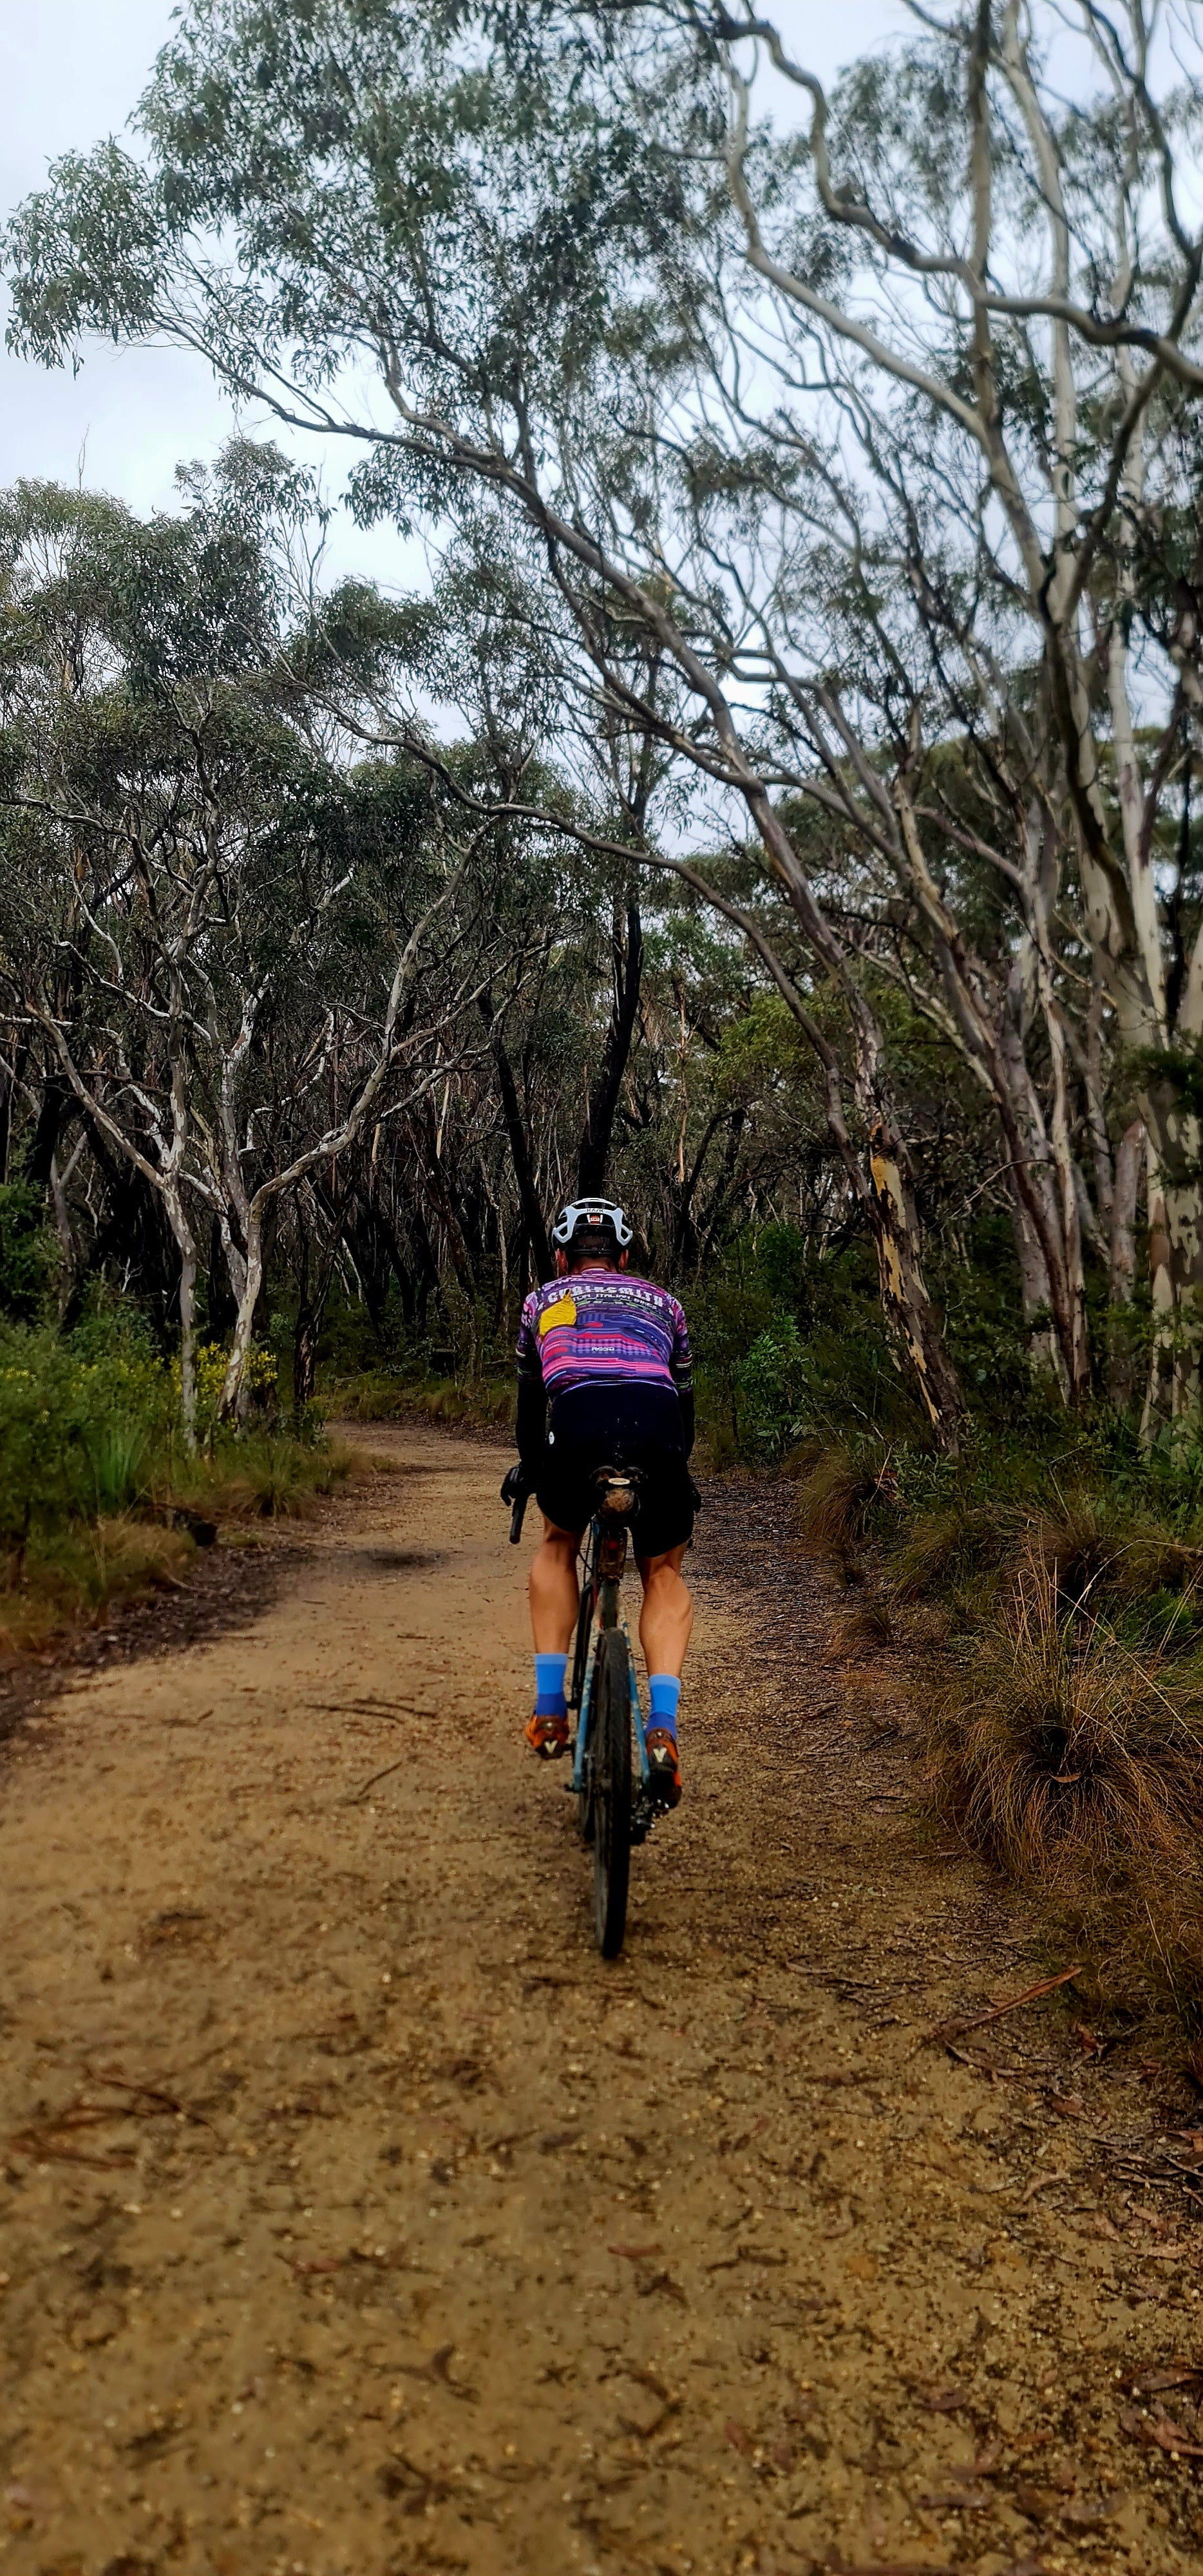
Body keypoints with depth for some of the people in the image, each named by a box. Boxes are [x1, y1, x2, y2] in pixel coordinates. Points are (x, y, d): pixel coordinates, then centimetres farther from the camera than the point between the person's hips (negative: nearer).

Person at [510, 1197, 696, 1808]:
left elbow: (529, 1405, 38)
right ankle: (663, 1728, 4)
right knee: (664, 1576, 24)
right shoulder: (662, 1303, 34)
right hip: (657, 1428, 1)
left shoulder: (542, 1301, 32)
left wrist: (532, 1476, 54)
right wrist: (677, 1476, 52)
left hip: (578, 1422, -1)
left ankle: (550, 1708, 22)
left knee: (558, 1545, 30)